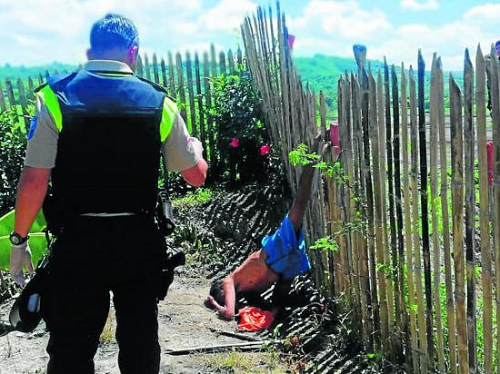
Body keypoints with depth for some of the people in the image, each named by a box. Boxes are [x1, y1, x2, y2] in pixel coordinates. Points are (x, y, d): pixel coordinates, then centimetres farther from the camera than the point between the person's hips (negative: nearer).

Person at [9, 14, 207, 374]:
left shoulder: (56, 98, -8)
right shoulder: (159, 103, -2)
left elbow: (34, 180, -13)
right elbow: (196, 176, 5)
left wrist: (19, 239, 0)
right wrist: (195, 146, 27)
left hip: (79, 243, -2)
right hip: (140, 243, 2)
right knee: (140, 344, 19)